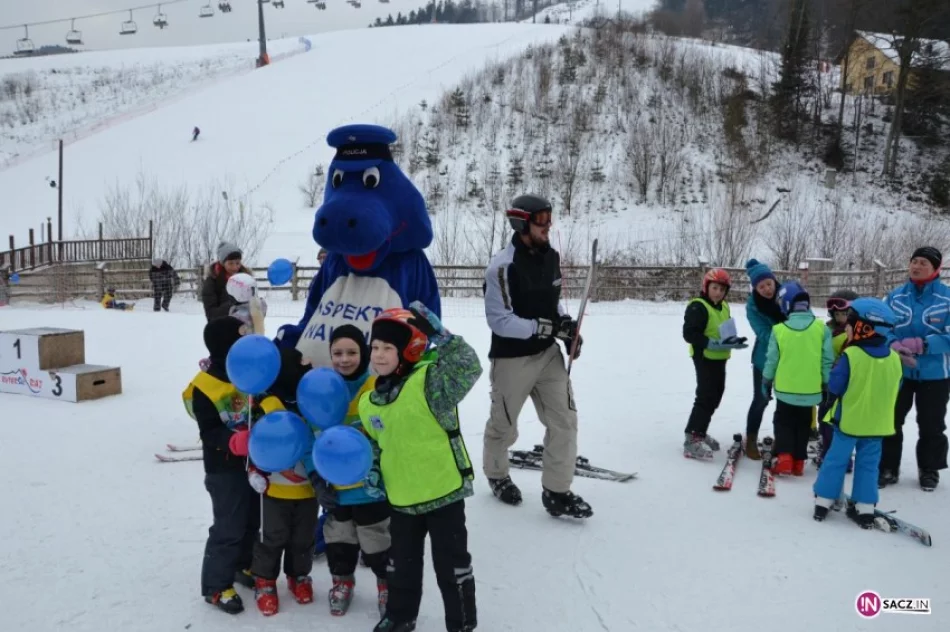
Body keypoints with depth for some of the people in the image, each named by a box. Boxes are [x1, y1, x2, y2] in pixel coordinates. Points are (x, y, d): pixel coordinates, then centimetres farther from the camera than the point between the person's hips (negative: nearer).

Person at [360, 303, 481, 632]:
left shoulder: (430, 382, -19)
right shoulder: (369, 401, 2)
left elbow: (468, 367, -34)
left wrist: (439, 334, -36)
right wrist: (372, 467, 3)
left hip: (443, 491, -6)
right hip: (401, 497, 6)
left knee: (451, 563, 9)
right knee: (402, 562, 23)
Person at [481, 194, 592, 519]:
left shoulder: (551, 257, 1)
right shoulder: (502, 266, -22)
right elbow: (500, 320, -23)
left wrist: (567, 324, -5)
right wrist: (548, 327, -25)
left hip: (548, 353, 6)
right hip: (511, 359, -6)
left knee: (564, 419, 1)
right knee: (504, 426, 13)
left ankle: (557, 491, 15)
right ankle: (496, 475, 41)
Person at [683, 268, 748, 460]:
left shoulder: (724, 307, 12)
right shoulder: (697, 307, -16)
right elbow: (689, 334, -23)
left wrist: (733, 341, -2)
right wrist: (713, 344, -29)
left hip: (719, 358, 9)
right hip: (704, 358, -9)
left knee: (715, 396, 14)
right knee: (706, 397, -13)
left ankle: (699, 433, 26)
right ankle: (692, 439, -10)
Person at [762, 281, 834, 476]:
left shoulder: (779, 330, -13)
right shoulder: (821, 328, -9)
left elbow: (771, 360, -5)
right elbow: (828, 360, -4)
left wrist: (767, 382, 9)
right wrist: (827, 385, 8)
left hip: (785, 389, -1)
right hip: (811, 390, 2)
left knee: (783, 423, 16)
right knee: (803, 425, 18)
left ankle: (784, 459, 2)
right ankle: (798, 463, 19)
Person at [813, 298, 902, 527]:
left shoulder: (850, 356, -21)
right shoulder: (894, 359, -2)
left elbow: (834, 387, -15)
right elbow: (895, 390, 9)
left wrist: (837, 366, 3)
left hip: (848, 421, -4)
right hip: (877, 424, 4)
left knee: (836, 459, 8)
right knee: (868, 464, 13)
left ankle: (823, 501, 14)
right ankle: (865, 508, 15)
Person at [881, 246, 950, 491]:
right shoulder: (895, 296, -2)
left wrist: (921, 344, -27)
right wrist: (892, 346, -19)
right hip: (897, 371, 2)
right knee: (890, 421, 10)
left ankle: (929, 470, 30)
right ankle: (888, 468, 23)